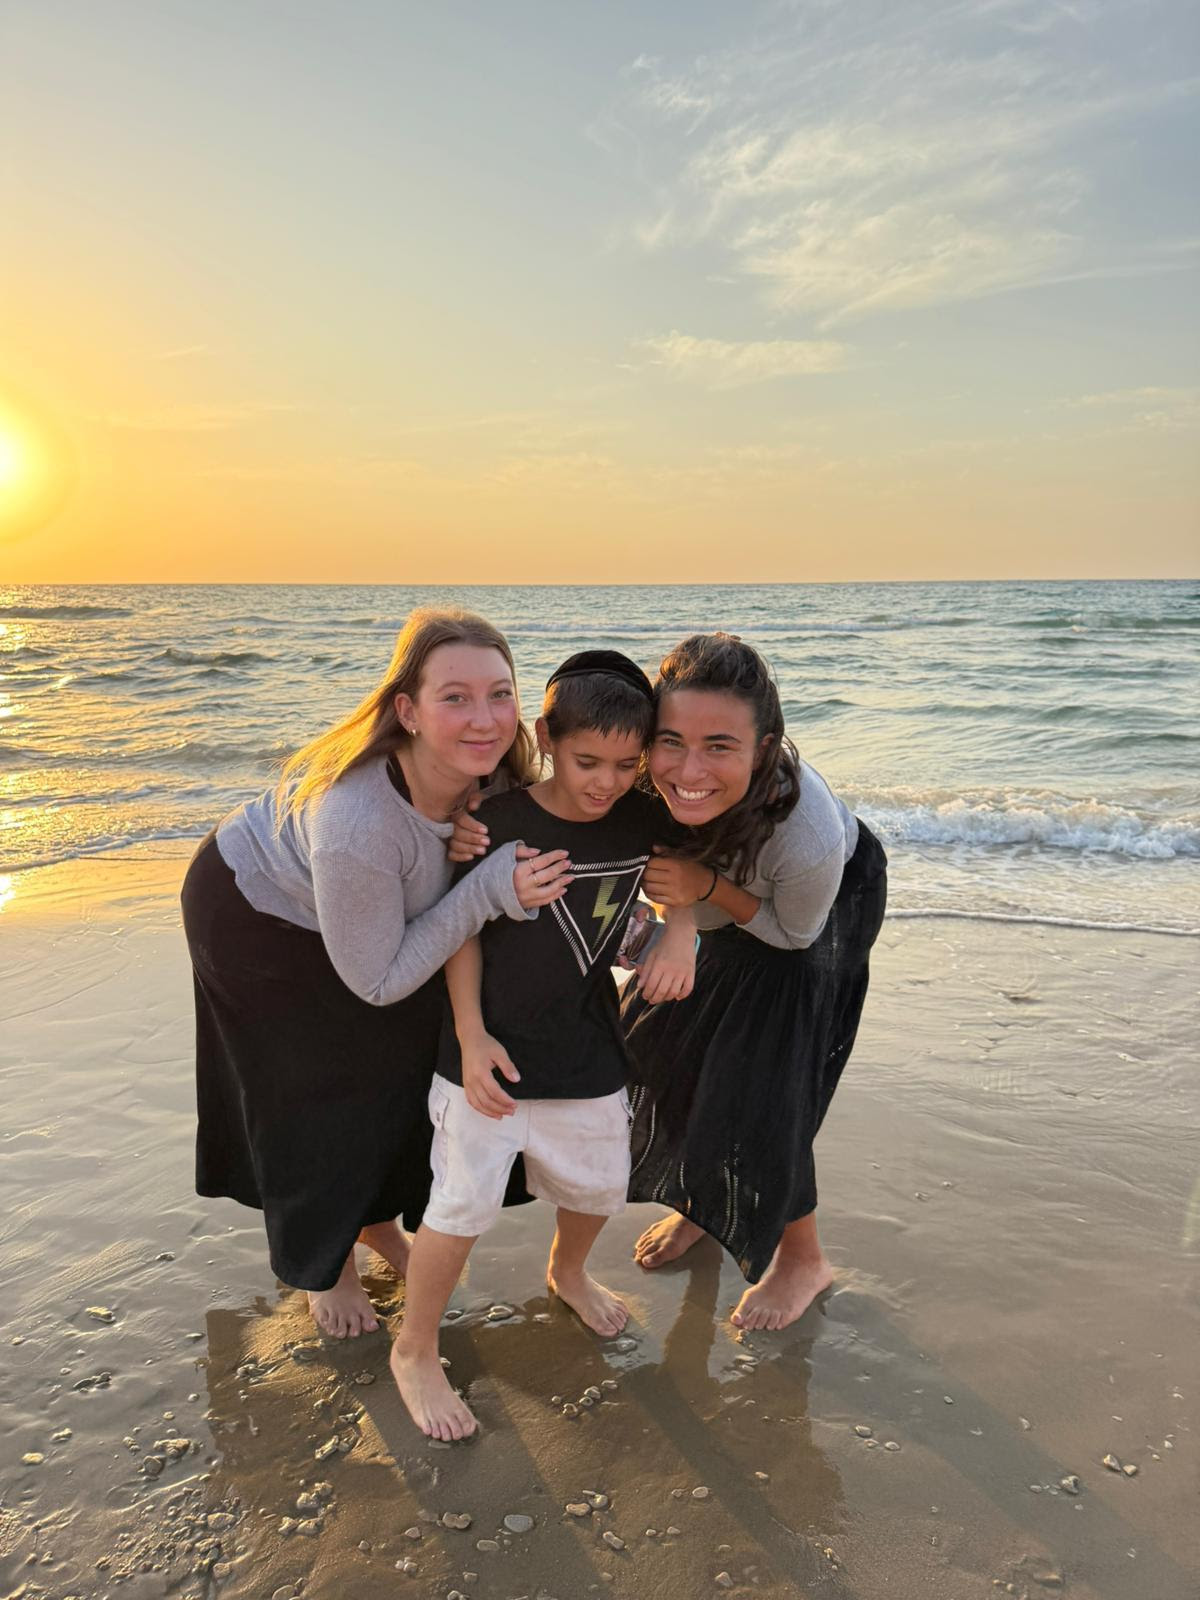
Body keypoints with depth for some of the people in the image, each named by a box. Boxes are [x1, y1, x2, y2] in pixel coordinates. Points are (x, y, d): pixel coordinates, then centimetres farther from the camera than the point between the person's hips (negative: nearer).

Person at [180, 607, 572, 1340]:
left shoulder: (485, 764, -26)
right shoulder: (355, 824, -45)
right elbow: (378, 980, -30)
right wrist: (491, 889, -39)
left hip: (359, 896, 6)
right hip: (259, 916, -5)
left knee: (404, 1065, 13)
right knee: (321, 1093, 8)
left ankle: (376, 1216, 43)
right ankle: (325, 1265, 37)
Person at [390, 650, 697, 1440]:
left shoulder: (644, 818, -10)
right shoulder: (498, 820, -20)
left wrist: (680, 934, -10)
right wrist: (470, 1036, -13)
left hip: (586, 1043, 5)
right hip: (492, 1044, -4)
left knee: (602, 1181, 20)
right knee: (466, 1201, -2)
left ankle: (568, 1270, 54)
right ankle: (415, 1350, 22)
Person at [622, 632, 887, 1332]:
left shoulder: (810, 836, -45)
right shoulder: (647, 770, -37)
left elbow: (793, 932, -23)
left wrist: (709, 887, -39)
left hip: (828, 901, -4)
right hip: (719, 900, 5)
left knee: (762, 1083, -6)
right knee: (669, 1045, 11)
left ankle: (803, 1257, 23)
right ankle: (700, 1200, 41)